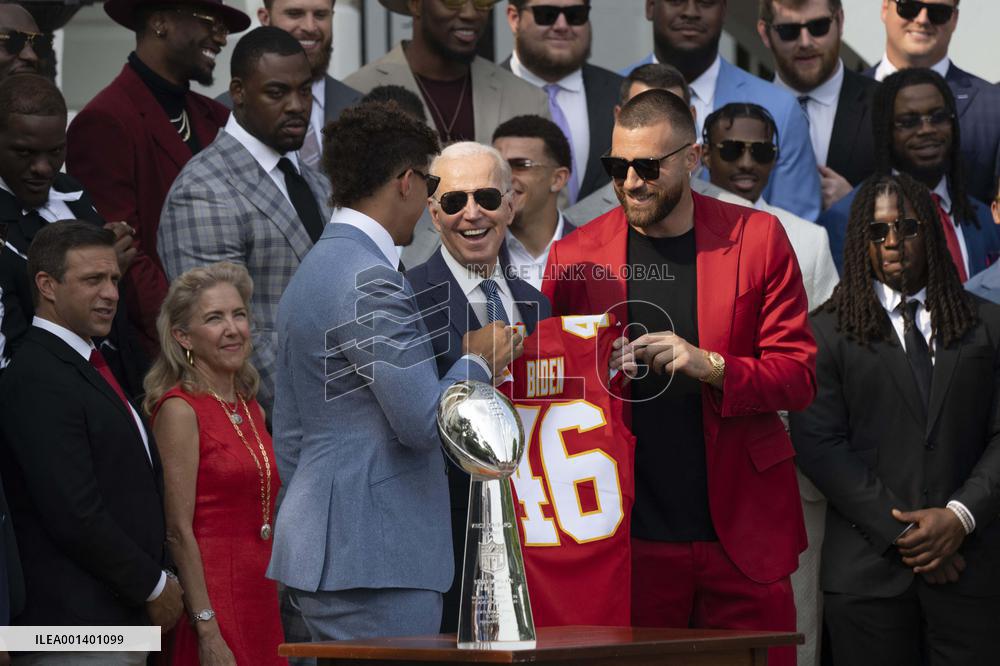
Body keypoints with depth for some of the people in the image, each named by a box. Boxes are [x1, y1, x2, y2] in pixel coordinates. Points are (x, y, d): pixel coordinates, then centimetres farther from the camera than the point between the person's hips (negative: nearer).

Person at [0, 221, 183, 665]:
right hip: (79, 628, -9)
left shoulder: (87, 366, 17)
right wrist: (153, 584, -10)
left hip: (122, 619, 9)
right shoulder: (38, 381, -15)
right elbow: (75, 516, -20)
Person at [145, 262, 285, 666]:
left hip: (262, 595, 7)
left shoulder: (253, 411, 13)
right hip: (213, 593, -7)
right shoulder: (180, 409, -9)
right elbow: (178, 531, -13)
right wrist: (208, 631, -17)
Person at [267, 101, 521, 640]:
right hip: (374, 556, -10)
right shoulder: (371, 279, -14)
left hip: (319, 549, 10)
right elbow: (423, 421, -18)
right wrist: (478, 362, 0)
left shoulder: (310, 272, 18)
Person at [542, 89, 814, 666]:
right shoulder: (575, 256, 5)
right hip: (633, 540, 0)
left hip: (742, 532, 0)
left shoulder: (757, 238, 3)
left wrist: (709, 366, -15)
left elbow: (799, 376, 2)